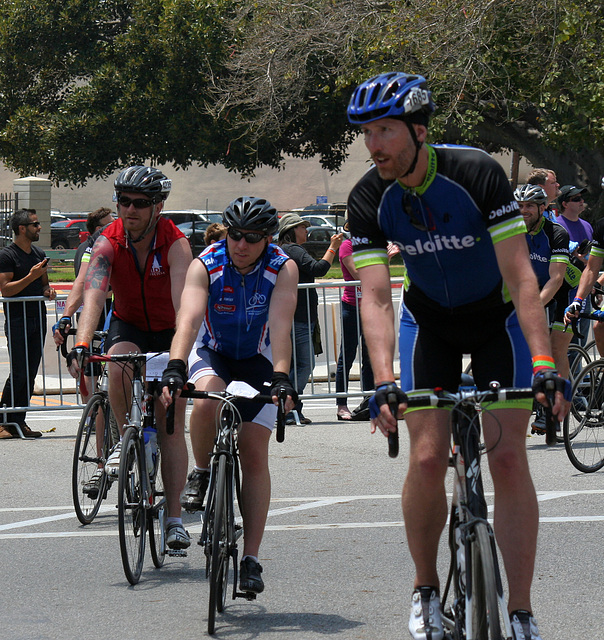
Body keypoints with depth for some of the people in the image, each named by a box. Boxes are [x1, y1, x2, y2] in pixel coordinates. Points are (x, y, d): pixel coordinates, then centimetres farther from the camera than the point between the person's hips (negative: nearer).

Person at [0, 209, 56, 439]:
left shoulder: (39, 254, 15)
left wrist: (48, 290, 5)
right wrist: (31, 277, -21)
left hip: (38, 319, 7)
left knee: (30, 374, 4)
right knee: (18, 373, -10)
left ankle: (18, 421, 7)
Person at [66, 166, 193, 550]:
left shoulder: (175, 244, -24)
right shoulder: (108, 244, -19)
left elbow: (182, 301, -37)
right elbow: (94, 295, -32)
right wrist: (81, 345, -47)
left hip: (168, 331, -1)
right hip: (127, 326, 1)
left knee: (170, 421, -10)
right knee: (119, 365, -34)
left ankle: (175, 518, -8)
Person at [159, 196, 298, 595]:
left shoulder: (283, 269, -21)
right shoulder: (205, 265, -23)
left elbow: (280, 327, -33)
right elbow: (188, 319, -35)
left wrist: (281, 378, -48)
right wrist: (174, 369, -51)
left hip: (257, 360, 1)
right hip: (211, 353, 0)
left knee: (254, 453, -9)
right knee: (207, 399, -36)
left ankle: (251, 559, -5)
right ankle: (202, 473, -7)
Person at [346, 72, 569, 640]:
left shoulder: (477, 173, -28)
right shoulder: (369, 200, -18)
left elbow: (520, 276, -29)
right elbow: (375, 297, -21)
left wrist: (544, 365, -36)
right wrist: (383, 381, -35)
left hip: (498, 319, -2)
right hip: (429, 321, 2)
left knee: (507, 457, -12)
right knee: (428, 458, -10)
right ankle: (426, 589, 12)